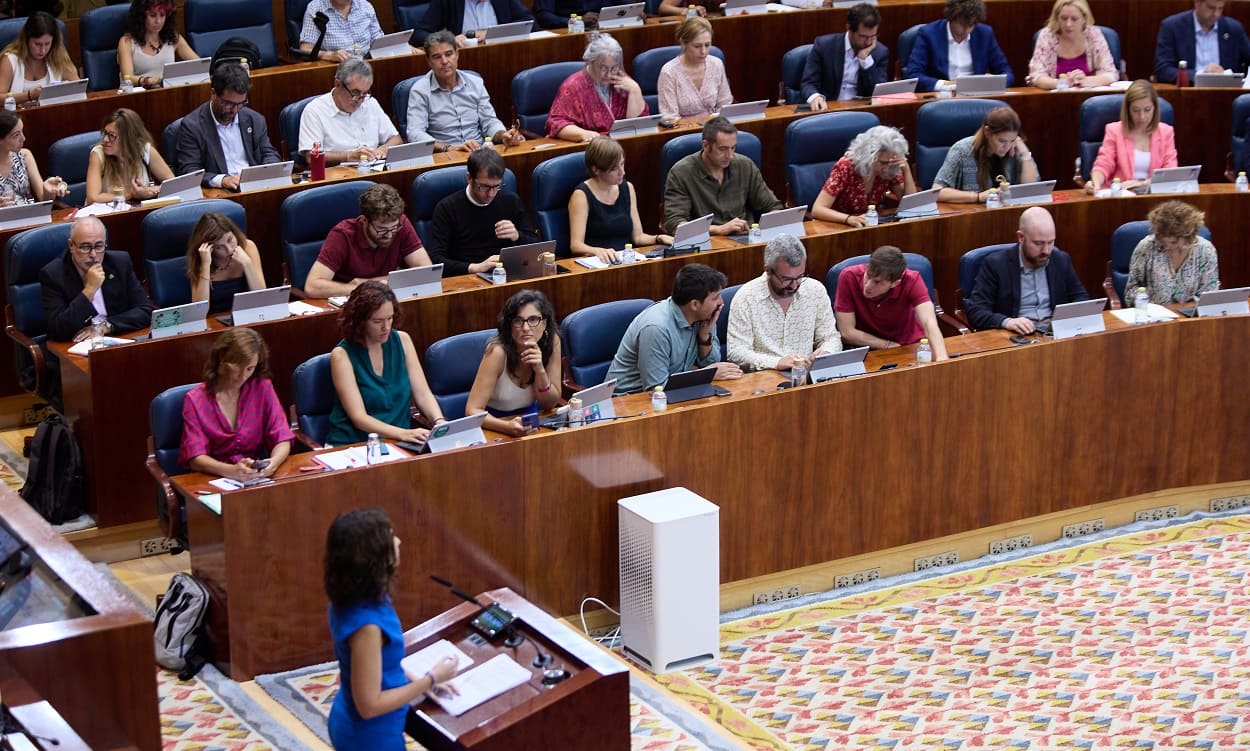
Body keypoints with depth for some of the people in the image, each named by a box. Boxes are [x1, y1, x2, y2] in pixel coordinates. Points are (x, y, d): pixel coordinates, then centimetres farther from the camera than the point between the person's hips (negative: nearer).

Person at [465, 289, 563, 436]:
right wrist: (508, 427, -41)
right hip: (496, 428, -4)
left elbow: (550, 404, -3)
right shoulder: (498, 351, -21)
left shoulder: (552, 341, -9)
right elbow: (473, 411, -23)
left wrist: (540, 370, -21)